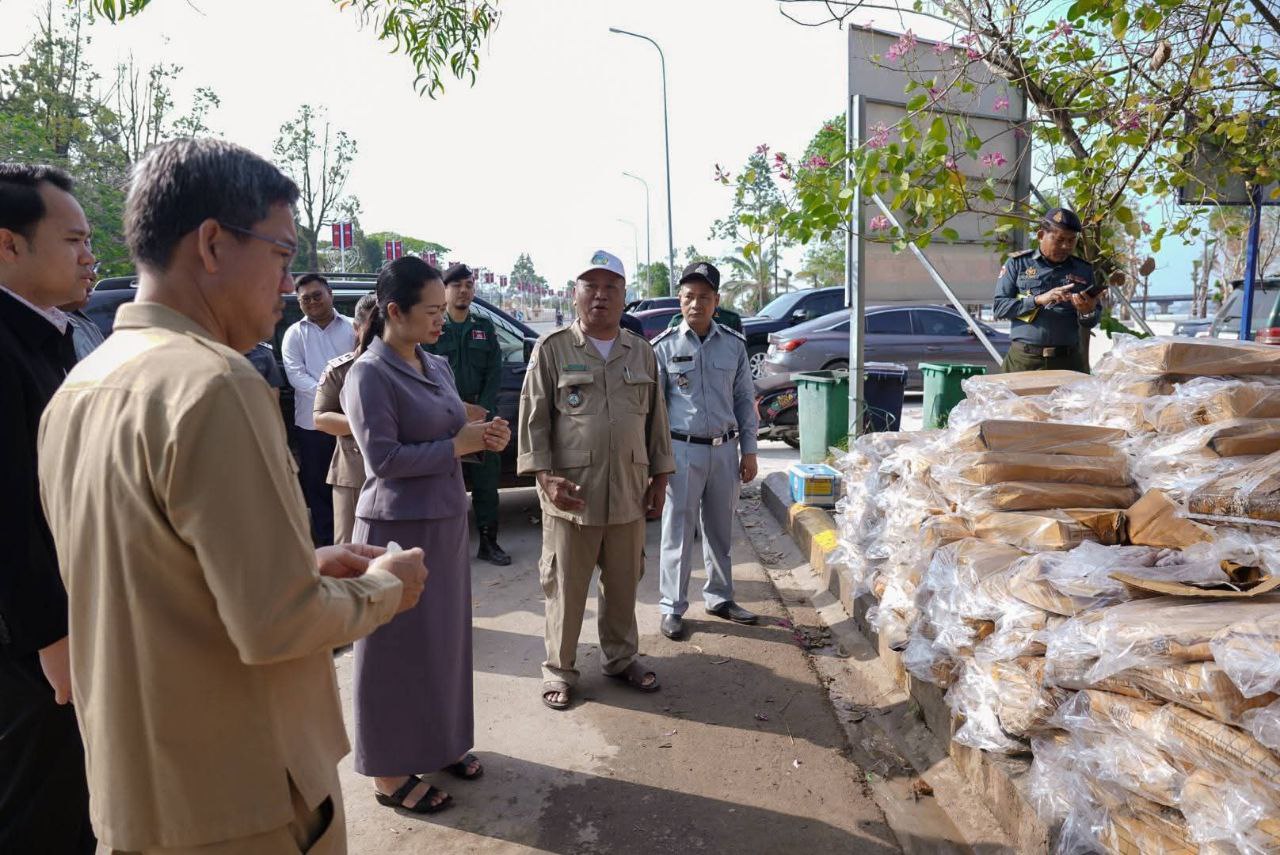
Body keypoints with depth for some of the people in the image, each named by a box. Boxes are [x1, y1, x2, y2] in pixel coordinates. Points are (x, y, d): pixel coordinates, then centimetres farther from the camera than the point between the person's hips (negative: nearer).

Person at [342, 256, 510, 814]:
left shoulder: (436, 366, 9)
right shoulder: (369, 374, -14)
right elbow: (384, 458, -20)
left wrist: (483, 437, -3)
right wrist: (459, 444, -18)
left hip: (446, 520, 8)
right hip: (398, 527, -7)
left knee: (445, 637, 17)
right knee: (399, 648, 4)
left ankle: (440, 743, 35)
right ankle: (390, 774, 21)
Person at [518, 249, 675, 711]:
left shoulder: (642, 352, 10)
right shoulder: (552, 349, -2)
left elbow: (656, 418, 13)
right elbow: (533, 418, -4)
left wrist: (660, 475, 10)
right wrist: (544, 475, -13)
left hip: (629, 495, 4)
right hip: (571, 494, -3)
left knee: (623, 584, 16)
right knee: (566, 588, 7)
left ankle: (621, 657, 35)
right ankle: (559, 670, 24)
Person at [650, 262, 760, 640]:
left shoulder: (734, 345, 4)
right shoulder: (665, 346, -4)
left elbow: (745, 400, 9)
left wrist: (748, 450, 6)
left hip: (725, 449, 3)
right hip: (683, 450, -3)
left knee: (720, 529, 14)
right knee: (678, 531, 3)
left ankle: (719, 597, 30)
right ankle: (672, 606, 15)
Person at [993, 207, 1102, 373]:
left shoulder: (1084, 269, 11)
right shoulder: (1017, 263, 5)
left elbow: (1091, 323, 13)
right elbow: (998, 307, -3)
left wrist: (1088, 312, -10)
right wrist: (1038, 300, -15)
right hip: (1024, 360, -2)